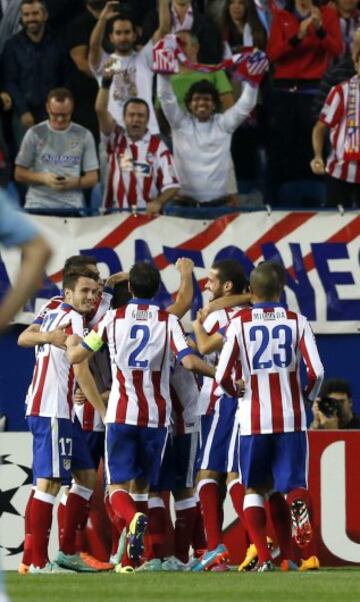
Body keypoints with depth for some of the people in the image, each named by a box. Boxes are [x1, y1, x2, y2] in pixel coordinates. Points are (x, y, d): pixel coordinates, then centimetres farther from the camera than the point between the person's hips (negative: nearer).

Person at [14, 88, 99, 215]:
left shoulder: (84, 136, 8)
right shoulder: (35, 134, 6)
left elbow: (92, 178, 8)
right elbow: (19, 174, 7)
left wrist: (75, 183, -13)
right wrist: (43, 178, -11)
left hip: (72, 208, 0)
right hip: (38, 207, 0)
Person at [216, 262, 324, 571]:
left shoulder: (239, 323, -2)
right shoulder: (297, 322, 1)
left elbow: (222, 375, -8)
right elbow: (316, 372, -8)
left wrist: (235, 392, 15)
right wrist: (308, 395, 14)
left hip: (254, 419, -1)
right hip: (291, 418, 1)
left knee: (254, 488, 11)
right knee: (278, 490, 15)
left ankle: (264, 557, -4)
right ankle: (288, 557, 8)